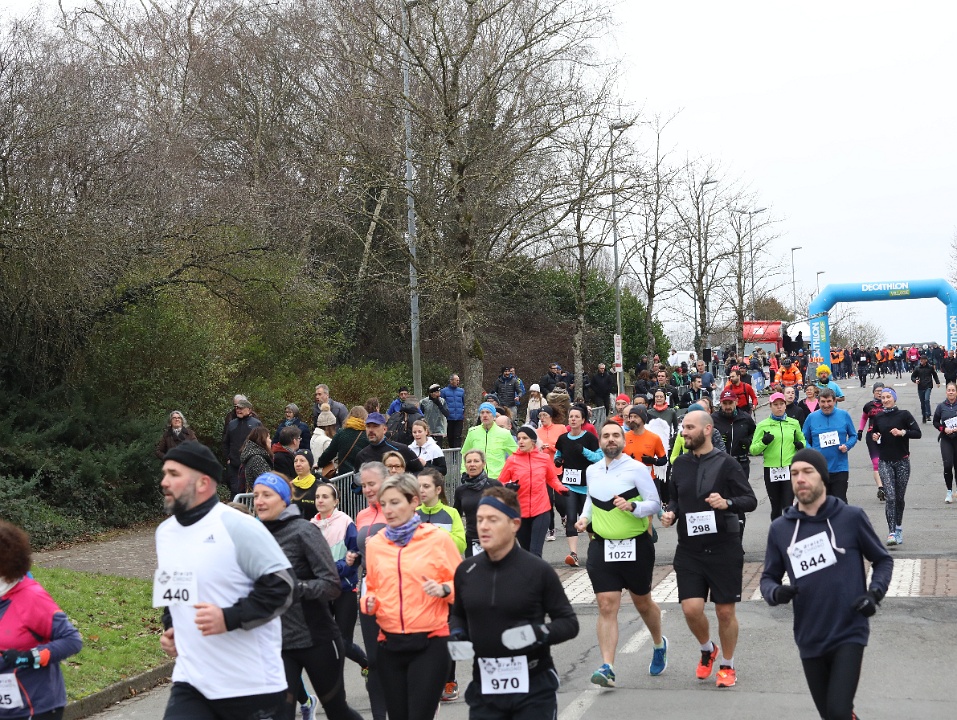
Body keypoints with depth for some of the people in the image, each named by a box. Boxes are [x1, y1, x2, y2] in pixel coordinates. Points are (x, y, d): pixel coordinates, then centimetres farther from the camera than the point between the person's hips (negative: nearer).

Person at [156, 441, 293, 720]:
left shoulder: (237, 526, -12)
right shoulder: (164, 532, 11)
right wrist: (170, 627, 12)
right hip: (191, 680, 6)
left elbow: (281, 585, -15)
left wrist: (230, 618, -22)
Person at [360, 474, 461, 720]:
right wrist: (368, 602, -3)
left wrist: (444, 590, -18)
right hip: (390, 643, 4)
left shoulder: (438, 538, -4)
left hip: (430, 643, -4)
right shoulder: (375, 543, 7)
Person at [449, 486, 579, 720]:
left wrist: (541, 633, -21)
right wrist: (456, 634, -1)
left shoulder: (539, 571, -9)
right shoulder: (466, 571, 3)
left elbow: (569, 622, -3)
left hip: (534, 689, -3)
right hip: (484, 688, 3)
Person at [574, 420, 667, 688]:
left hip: (636, 546, -3)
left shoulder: (636, 468, -9)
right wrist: (585, 517, 6)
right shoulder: (592, 471, 7)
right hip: (602, 547, 3)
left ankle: (659, 645, 43)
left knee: (642, 603, 15)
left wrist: (632, 506, -27)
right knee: (606, 607, -8)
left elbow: (655, 503, -9)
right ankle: (607, 667, -11)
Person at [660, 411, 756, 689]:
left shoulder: (725, 463, -7)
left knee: (725, 611, 4)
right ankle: (707, 649, 25)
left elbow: (750, 500, -5)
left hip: (724, 547, -3)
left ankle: (727, 666, 25)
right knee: (691, 608, -6)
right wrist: (670, 513, -1)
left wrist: (727, 503, -24)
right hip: (689, 548, 3)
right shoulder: (680, 464, 6)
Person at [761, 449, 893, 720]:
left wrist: (875, 593, -10)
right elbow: (769, 577, 9)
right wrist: (775, 593, -13)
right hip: (809, 639, 3)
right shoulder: (780, 529, -1)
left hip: (849, 634, -3)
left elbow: (882, 560, 6)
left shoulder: (851, 517, -7)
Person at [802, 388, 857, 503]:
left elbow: (853, 436, 10)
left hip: (840, 468, -1)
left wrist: (847, 446, -10)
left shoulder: (844, 415, 2)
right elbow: (804, 439, 7)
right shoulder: (812, 417, 3)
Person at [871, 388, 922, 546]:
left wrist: (902, 432, -21)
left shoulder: (903, 415, -2)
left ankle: (898, 528, 26)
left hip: (902, 461, -1)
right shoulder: (878, 418, 8)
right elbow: (875, 434, 23)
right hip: (885, 462, 1)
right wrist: (875, 437, 1)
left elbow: (917, 433, -6)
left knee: (899, 497, 8)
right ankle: (891, 532, -15)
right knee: (890, 497, -12)